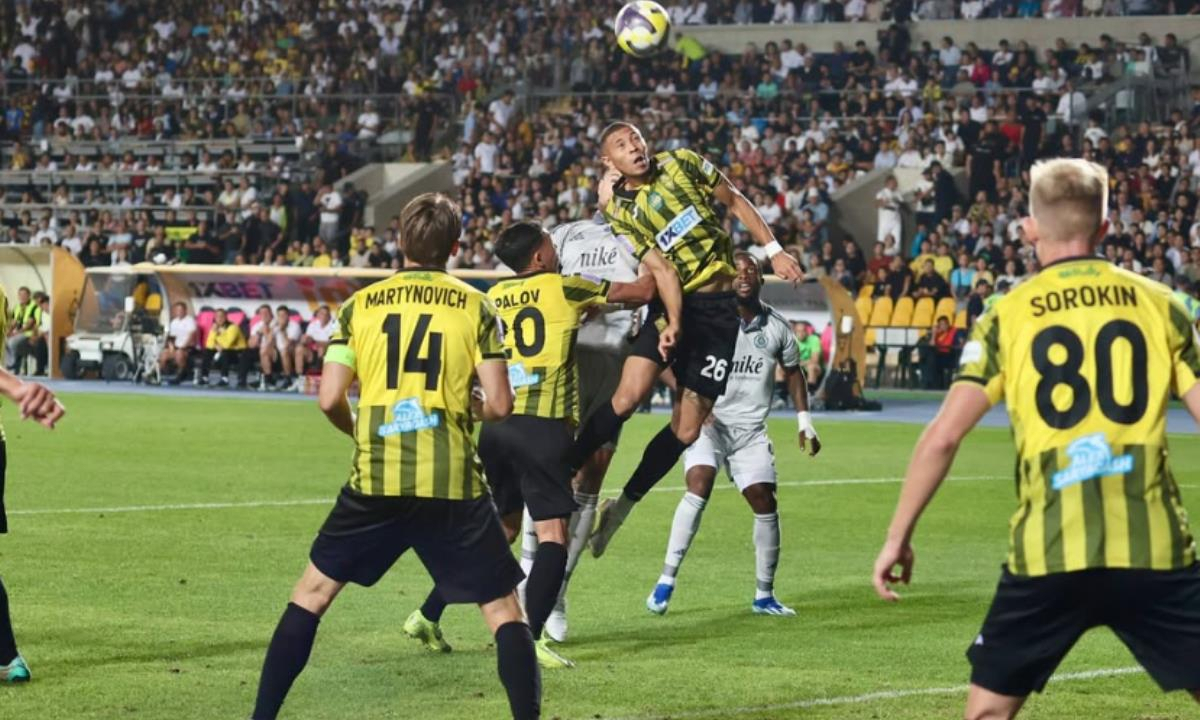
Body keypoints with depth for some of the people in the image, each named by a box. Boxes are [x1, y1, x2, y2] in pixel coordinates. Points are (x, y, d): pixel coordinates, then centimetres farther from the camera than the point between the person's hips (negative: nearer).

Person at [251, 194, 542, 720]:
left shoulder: (359, 305, 5)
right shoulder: (476, 307, 1)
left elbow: (329, 400, 0)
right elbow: (499, 405, -4)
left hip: (375, 481, 1)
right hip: (453, 484, -1)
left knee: (312, 592, 16)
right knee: (503, 611, 7)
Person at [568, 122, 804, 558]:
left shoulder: (682, 163, 2)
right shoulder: (620, 212, -2)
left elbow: (734, 202, 11)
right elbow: (660, 268, -10)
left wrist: (773, 251, 5)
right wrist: (673, 322, -24)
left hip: (721, 307, 1)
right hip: (674, 303, -1)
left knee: (687, 429, -2)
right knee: (628, 396, -23)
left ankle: (621, 508, 12)